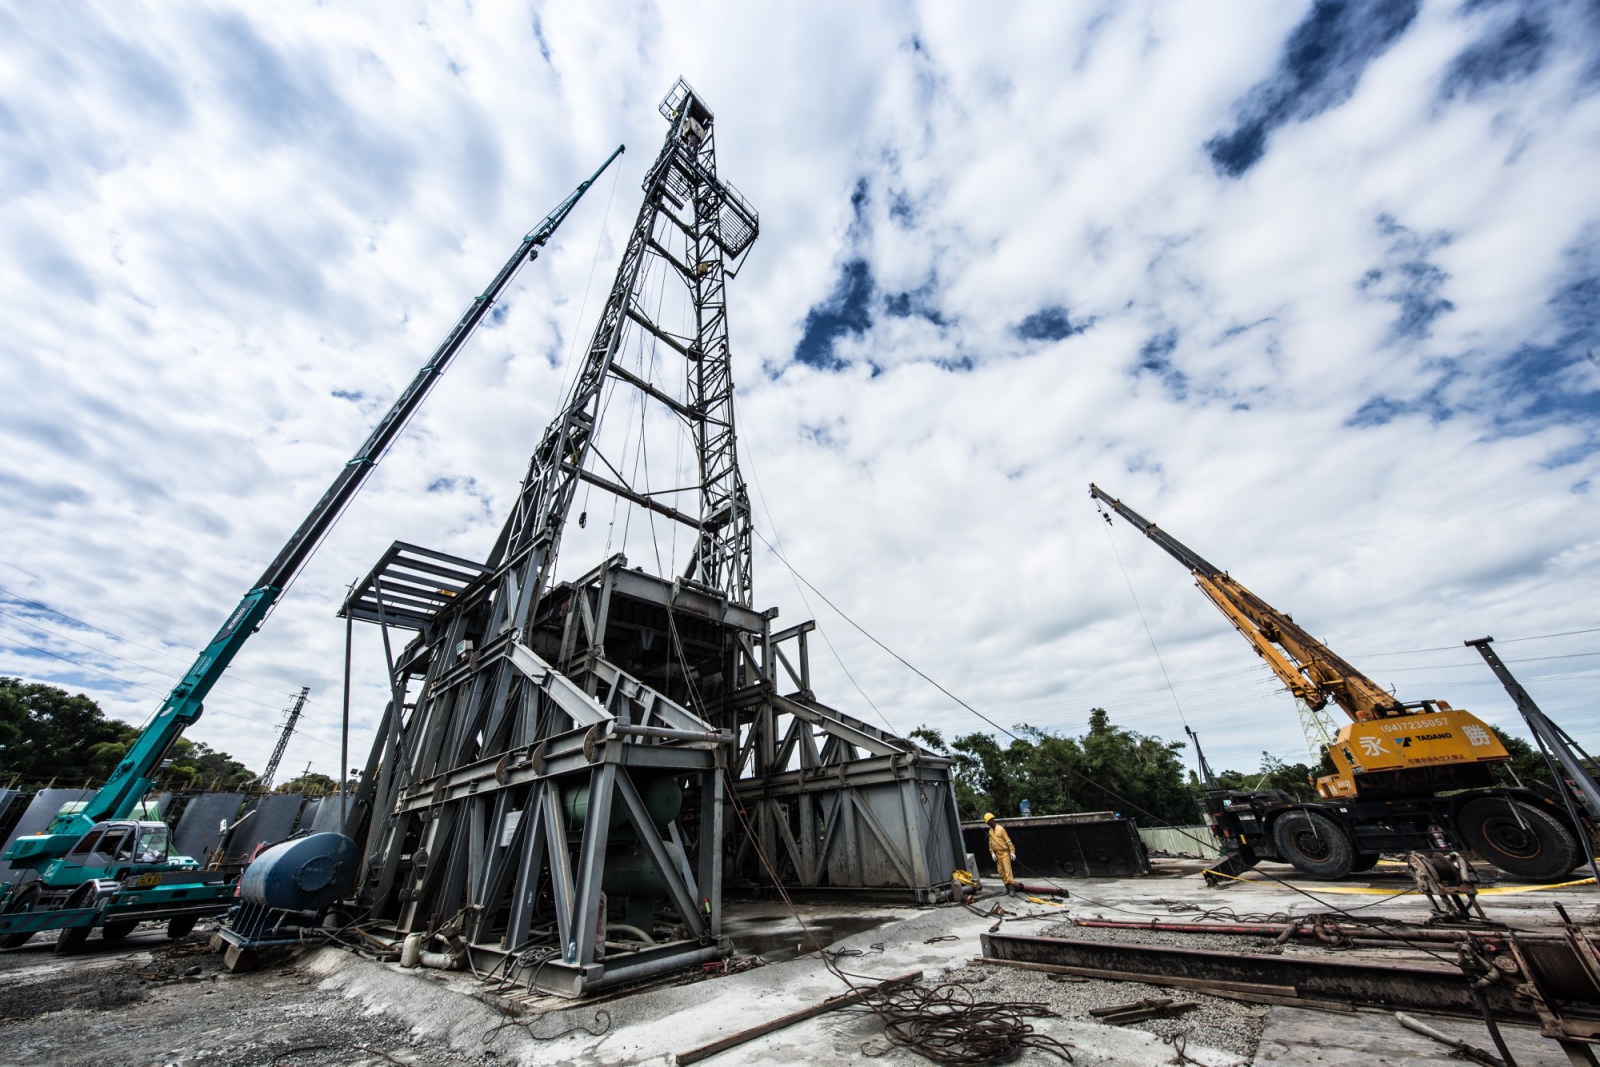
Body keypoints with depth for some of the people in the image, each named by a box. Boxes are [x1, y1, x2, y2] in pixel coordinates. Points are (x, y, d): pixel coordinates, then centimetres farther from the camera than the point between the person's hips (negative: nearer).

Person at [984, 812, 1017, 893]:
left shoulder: (1000, 829, -13)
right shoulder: (990, 831, 8)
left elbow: (1008, 841, -13)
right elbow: (990, 843, 14)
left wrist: (1012, 851, -17)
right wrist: (992, 853, 4)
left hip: (1005, 853, -7)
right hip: (997, 854, 7)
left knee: (1007, 870, -12)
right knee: (1001, 872, 8)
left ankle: (1011, 888, -11)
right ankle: (1007, 887, 17)